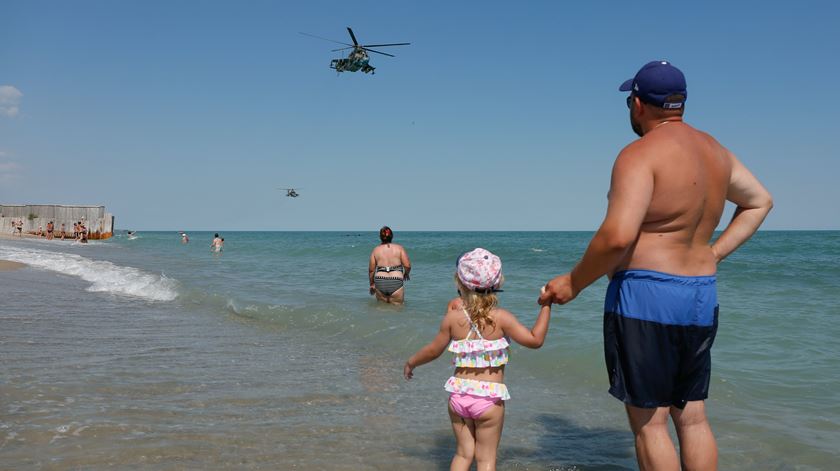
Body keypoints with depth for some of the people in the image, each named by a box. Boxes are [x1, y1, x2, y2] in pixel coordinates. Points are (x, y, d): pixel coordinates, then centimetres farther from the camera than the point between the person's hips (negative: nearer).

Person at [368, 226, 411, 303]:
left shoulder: (376, 250, 7)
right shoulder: (399, 248, 3)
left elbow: (371, 270, 8)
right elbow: (407, 266, -2)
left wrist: (372, 284, 21)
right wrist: (406, 274, 19)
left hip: (380, 282, 1)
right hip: (396, 282, -1)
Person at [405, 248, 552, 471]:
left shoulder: (453, 317, -3)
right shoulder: (501, 318, -11)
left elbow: (433, 350, 7)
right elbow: (535, 340, -7)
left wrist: (411, 362, 26)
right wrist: (546, 306, 2)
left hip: (459, 393, 3)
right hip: (489, 397, -3)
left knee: (463, 453, 17)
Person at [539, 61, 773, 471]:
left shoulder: (640, 155, -14)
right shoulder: (715, 151, 12)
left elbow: (617, 236, -25)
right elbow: (760, 201, 26)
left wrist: (573, 283, -12)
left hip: (645, 297, -8)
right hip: (702, 297, 8)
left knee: (648, 421, 2)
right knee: (692, 417, 15)